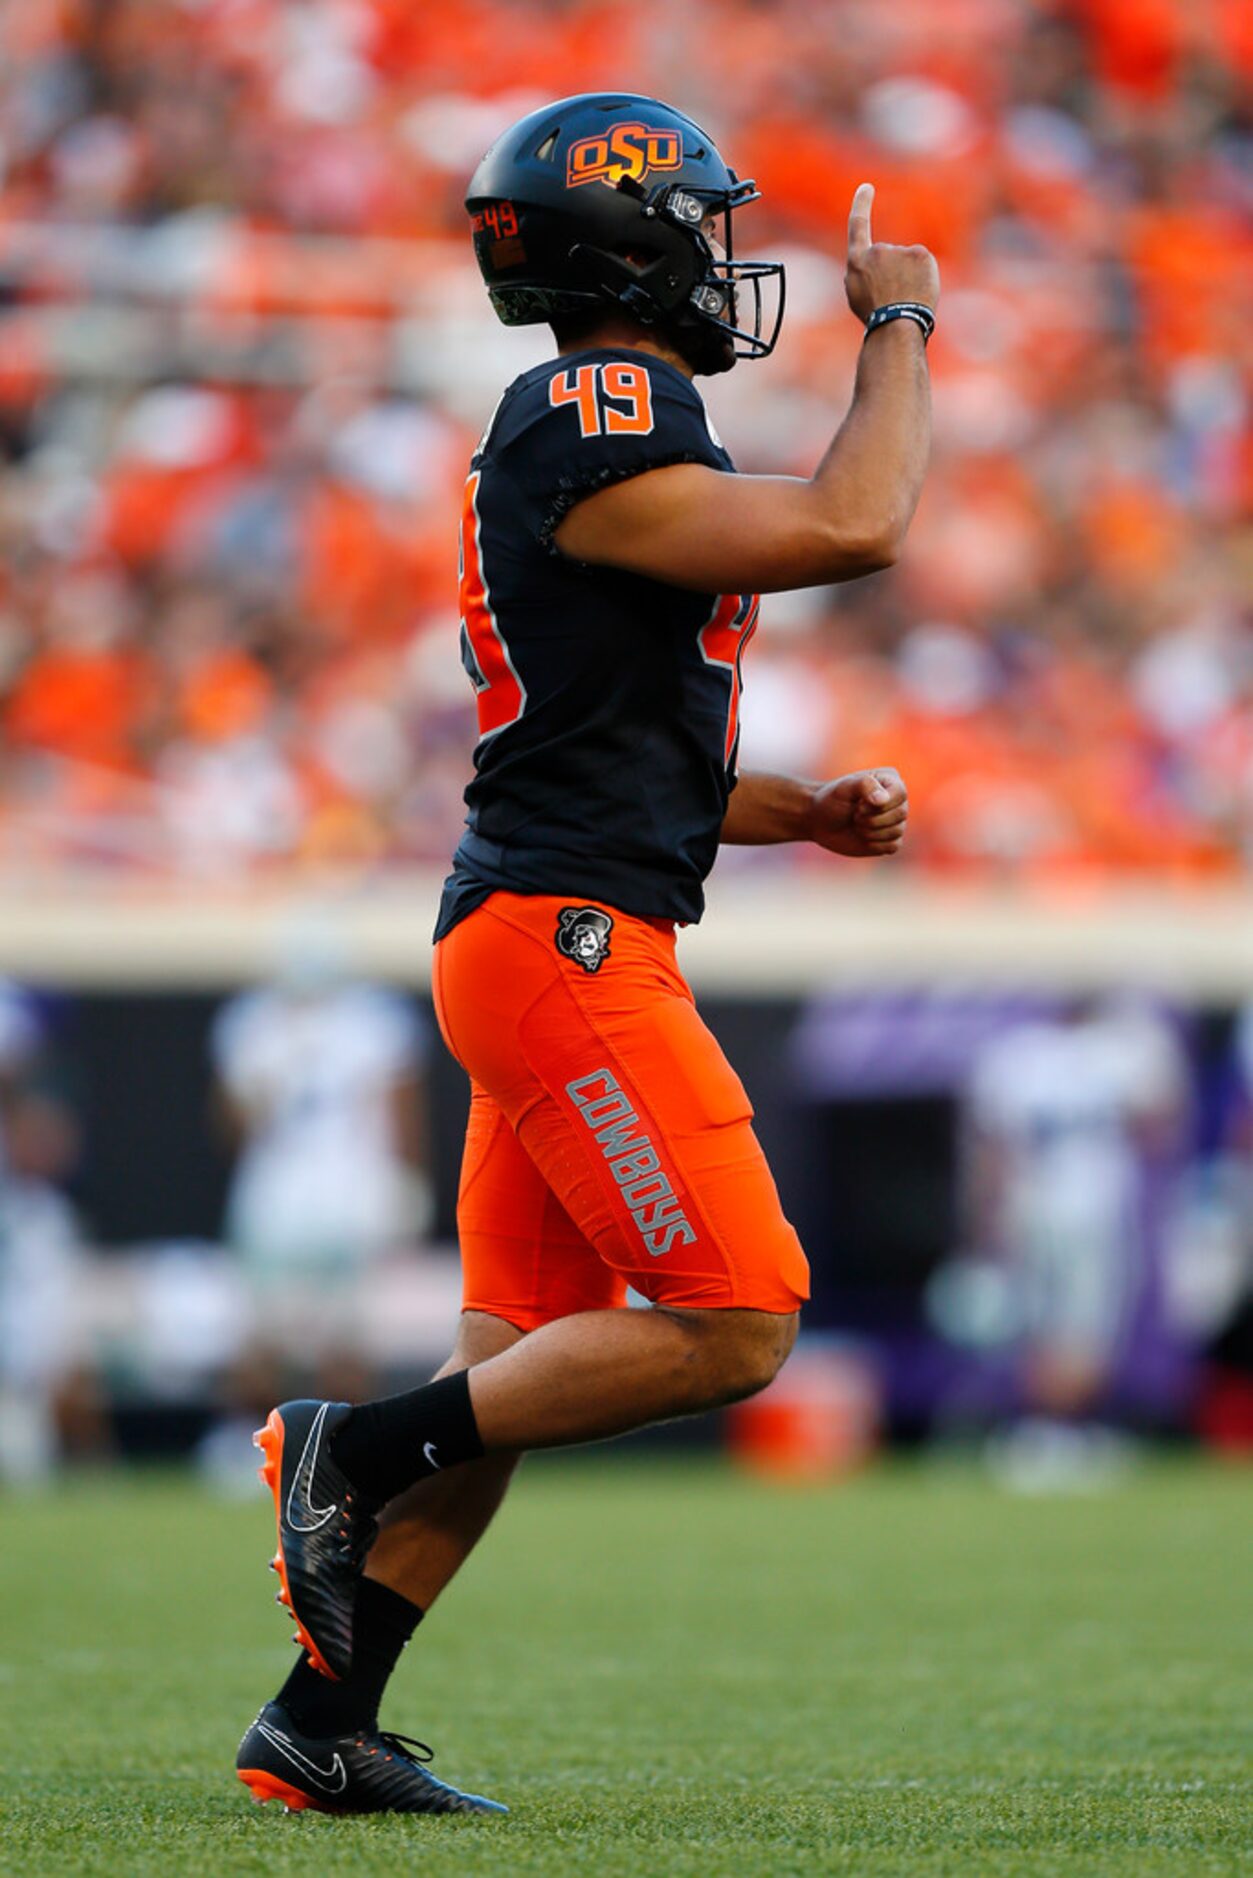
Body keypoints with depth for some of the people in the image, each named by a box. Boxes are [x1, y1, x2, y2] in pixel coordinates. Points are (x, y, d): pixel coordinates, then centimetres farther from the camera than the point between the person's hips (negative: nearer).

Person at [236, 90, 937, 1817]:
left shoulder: (608, 431, 20)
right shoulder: (588, 432, -12)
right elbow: (855, 528, -21)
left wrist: (810, 813, 13)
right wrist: (900, 329, -6)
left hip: (566, 943, 10)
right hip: (565, 942, -10)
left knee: (519, 1363, 9)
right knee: (730, 1326, -11)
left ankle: (319, 1729, 10)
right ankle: (355, 1454, -5)